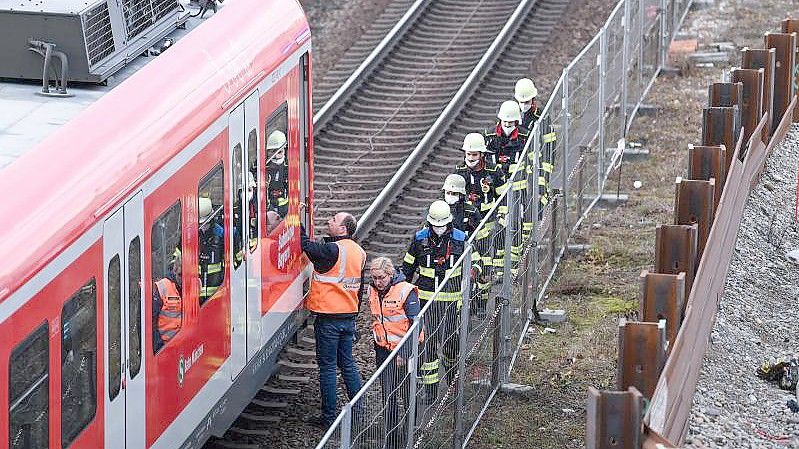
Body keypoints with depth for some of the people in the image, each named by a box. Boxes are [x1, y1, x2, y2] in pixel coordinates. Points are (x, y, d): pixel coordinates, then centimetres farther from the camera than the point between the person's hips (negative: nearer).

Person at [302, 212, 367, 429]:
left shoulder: (333, 250, -18)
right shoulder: (359, 251, 8)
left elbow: (305, 244, -17)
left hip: (329, 317, -8)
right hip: (349, 316, 8)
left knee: (327, 366, 0)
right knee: (347, 363, 17)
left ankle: (329, 416, 3)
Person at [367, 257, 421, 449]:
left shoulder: (406, 291, -16)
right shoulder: (373, 291, 5)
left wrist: (404, 353, -18)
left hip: (405, 350, -6)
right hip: (384, 352, 6)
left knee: (407, 397, 4)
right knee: (388, 398, 6)